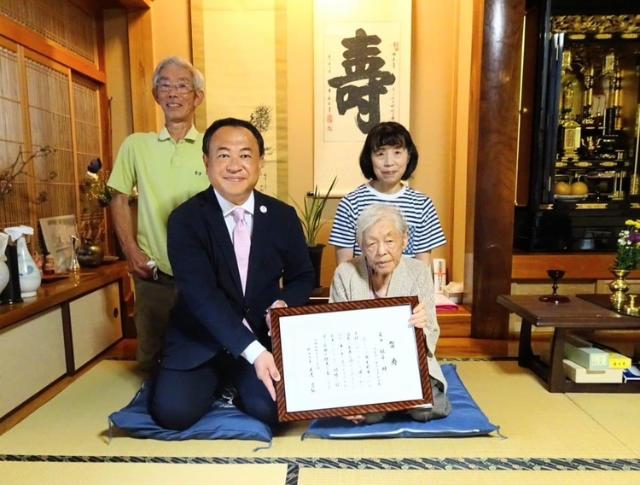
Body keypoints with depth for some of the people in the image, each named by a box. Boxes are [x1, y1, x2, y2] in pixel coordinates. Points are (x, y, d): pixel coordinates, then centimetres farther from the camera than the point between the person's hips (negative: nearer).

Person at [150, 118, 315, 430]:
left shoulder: (283, 216, -2)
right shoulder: (185, 219, -11)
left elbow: (302, 277, 8)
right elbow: (201, 294, -21)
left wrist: (284, 303, -17)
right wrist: (253, 351, -31)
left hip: (264, 339, 2)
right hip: (200, 341, -1)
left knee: (273, 408, -19)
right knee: (172, 411, -18)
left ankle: (237, 385, 17)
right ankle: (217, 382, 16)